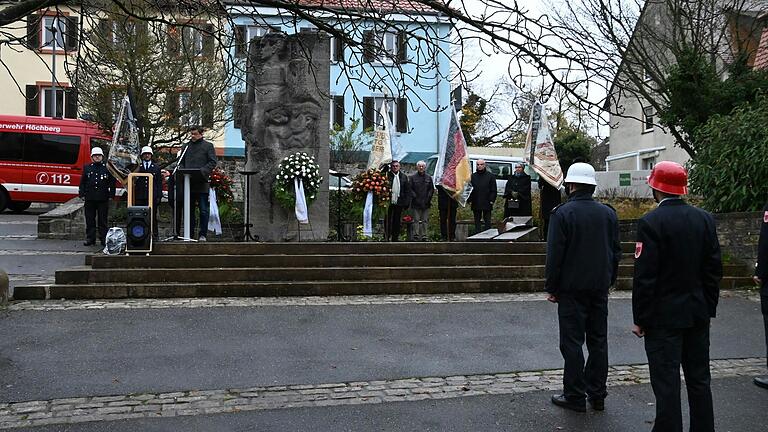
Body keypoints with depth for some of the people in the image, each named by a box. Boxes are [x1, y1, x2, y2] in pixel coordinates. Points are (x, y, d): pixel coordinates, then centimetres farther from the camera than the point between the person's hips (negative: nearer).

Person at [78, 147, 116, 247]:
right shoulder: (87, 168, 11)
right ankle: (90, 239, 12)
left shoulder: (107, 168, 5)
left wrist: (111, 195, -2)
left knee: (103, 220, 2)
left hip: (103, 199, -2)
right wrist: (82, 194, 2)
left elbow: (112, 183, 5)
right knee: (90, 220, 6)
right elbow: (82, 182, 11)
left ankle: (103, 238, 6)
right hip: (90, 198, 2)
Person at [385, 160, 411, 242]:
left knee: (397, 221, 8)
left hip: (399, 203, 3)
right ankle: (387, 238, 8)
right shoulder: (387, 175, -2)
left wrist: (406, 202, 2)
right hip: (389, 202, -3)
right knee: (388, 221, 1)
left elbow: (408, 190, 8)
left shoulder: (404, 176, 8)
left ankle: (395, 238, 16)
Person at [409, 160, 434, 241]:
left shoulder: (429, 177, 11)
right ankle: (416, 236, 0)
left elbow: (432, 189, 10)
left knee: (425, 221, 4)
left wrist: (428, 197, -2)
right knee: (416, 220, -2)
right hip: (416, 203, -2)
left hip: (426, 202, 2)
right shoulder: (413, 177, 4)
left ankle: (424, 236, 7)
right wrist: (415, 197, -10)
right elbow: (410, 189, 1)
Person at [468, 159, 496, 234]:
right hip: (476, 203, 2)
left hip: (487, 203, -2)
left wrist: (492, 200, -7)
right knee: (477, 221, 8)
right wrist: (470, 200, 0)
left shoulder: (490, 176, 3)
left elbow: (493, 190, 2)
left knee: (487, 220, 2)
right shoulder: (472, 176, 9)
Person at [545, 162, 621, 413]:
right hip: (600, 288, 6)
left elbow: (554, 254, -13)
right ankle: (597, 395, 19)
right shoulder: (608, 213, 5)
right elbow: (616, 251, 11)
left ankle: (575, 397, 7)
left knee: (572, 342, 2)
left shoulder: (562, 213, -12)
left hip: (572, 288, -5)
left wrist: (551, 287, -5)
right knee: (598, 340, 12)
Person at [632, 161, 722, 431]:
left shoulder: (650, 222, -15)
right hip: (698, 315, 6)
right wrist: (709, 308, 15)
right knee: (699, 379, 17)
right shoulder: (705, 219, 3)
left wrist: (639, 319, -9)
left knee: (666, 384, 1)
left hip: (664, 317, -6)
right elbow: (714, 269, 6)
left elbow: (644, 277, -16)